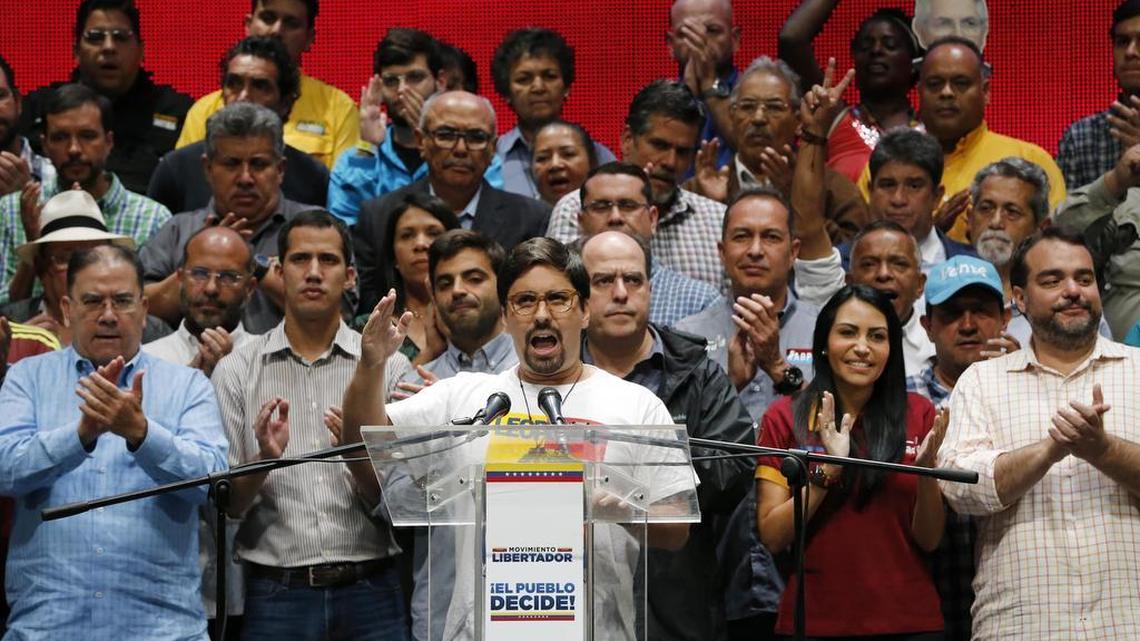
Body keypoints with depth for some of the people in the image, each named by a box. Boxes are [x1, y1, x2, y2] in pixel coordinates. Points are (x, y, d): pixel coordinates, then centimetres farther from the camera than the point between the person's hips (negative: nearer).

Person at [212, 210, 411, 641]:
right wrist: (265, 460, -17)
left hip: (369, 593, 0)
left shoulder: (388, 366, 5)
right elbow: (225, 504, 1)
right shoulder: (235, 372, 5)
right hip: (277, 596, 0)